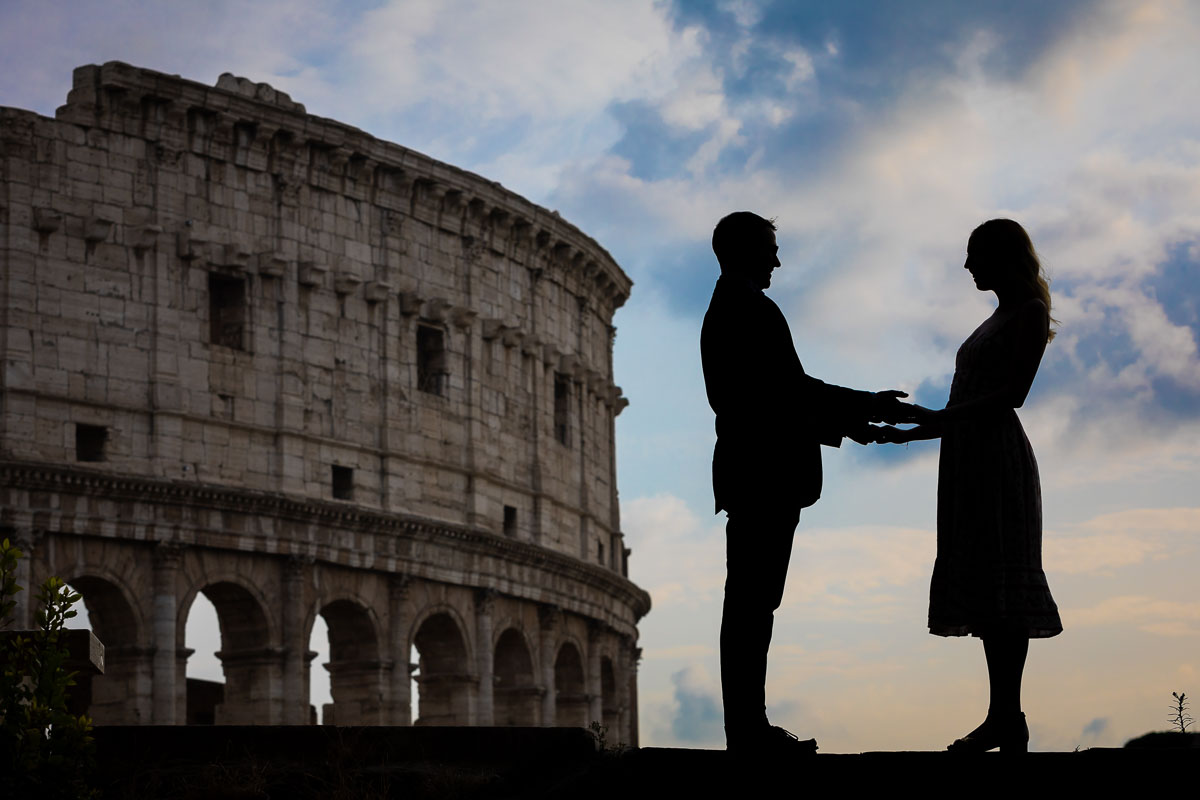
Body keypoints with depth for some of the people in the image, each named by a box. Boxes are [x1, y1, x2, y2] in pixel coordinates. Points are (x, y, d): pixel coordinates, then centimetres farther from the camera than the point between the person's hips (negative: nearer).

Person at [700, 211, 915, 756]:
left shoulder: (723, 312, 22)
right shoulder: (751, 311, -11)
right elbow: (790, 387, -17)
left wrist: (840, 421, 20)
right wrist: (865, 406, -10)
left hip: (749, 476, 11)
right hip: (766, 476, -11)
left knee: (750, 604, 9)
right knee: (753, 603, -10)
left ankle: (748, 727, 11)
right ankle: (749, 731, -10)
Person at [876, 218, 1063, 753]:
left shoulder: (1029, 311, -2)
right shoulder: (998, 319, 24)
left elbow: (1011, 394, -15)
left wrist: (939, 418, -20)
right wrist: (909, 432, 22)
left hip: (998, 457, -9)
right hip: (969, 462, 9)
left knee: (1000, 585, -12)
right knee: (984, 588, 5)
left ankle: (1010, 722, -13)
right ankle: (1001, 719, 4)